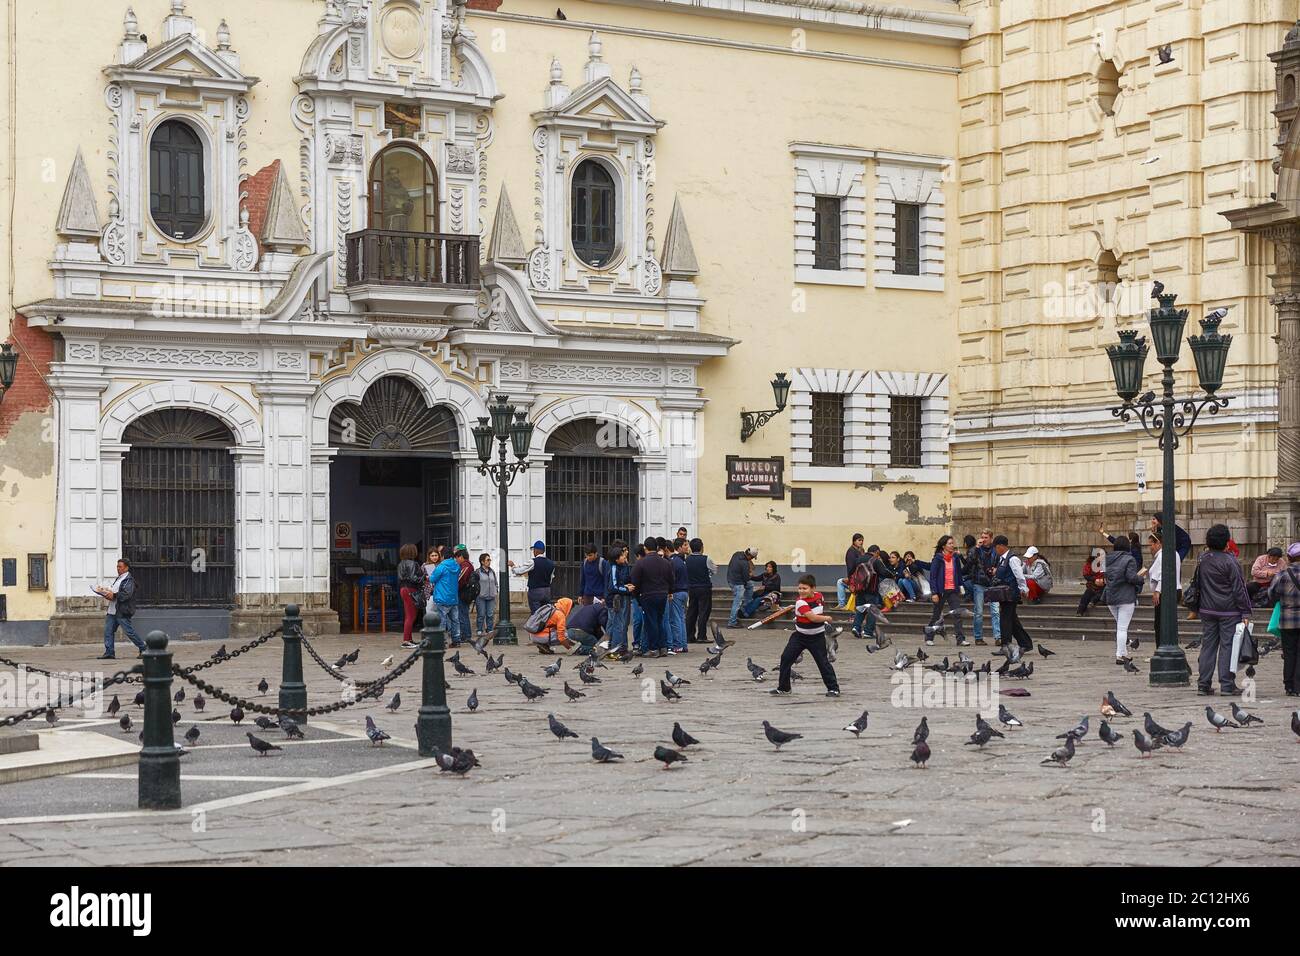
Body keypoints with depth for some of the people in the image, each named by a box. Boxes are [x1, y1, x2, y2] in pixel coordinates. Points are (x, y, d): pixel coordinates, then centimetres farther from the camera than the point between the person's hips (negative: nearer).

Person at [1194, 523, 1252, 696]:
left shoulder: (1202, 559, 4)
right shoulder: (1229, 562, -14)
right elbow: (1239, 589, -11)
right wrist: (1245, 612, -8)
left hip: (1207, 609, 5)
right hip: (1229, 611, -5)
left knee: (1207, 645, 9)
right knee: (1227, 646, -1)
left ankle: (1203, 684, 9)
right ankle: (1227, 685, -1)